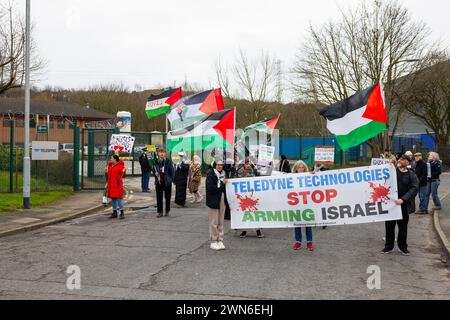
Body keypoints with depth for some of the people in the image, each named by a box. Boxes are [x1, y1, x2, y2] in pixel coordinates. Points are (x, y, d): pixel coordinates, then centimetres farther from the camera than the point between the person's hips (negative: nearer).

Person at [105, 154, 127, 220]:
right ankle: (114, 213, 18)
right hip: (111, 184, 7)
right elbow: (107, 175, 21)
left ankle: (122, 213, -1)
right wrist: (106, 171, 1)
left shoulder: (120, 165, -6)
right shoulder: (110, 165, 13)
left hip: (117, 184, -7)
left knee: (119, 198, -7)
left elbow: (123, 176, -5)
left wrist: (124, 172, -25)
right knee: (113, 198, 10)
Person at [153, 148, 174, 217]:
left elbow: (171, 171, 0)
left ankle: (167, 211, 19)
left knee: (167, 197, 7)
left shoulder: (168, 161, -2)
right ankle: (160, 212, 9)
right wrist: (155, 173, -6)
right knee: (159, 197, 2)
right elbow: (154, 170, 15)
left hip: (167, 182, -2)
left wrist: (171, 179, -6)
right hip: (159, 182, 2)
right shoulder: (156, 162, 4)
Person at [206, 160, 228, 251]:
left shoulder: (223, 174, 12)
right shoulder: (210, 175, -9)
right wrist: (222, 184, -16)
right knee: (214, 223, -2)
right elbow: (211, 188, -18)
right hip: (213, 201, -6)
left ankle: (220, 241, 17)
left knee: (221, 222, 10)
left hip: (222, 200, 6)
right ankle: (213, 241, 8)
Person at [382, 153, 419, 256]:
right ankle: (389, 246, 21)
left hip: (403, 205, -1)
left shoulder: (411, 175, -2)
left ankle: (402, 246, 25)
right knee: (389, 225, 8)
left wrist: (403, 199, -23)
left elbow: (414, 189, -12)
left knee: (403, 226, 10)